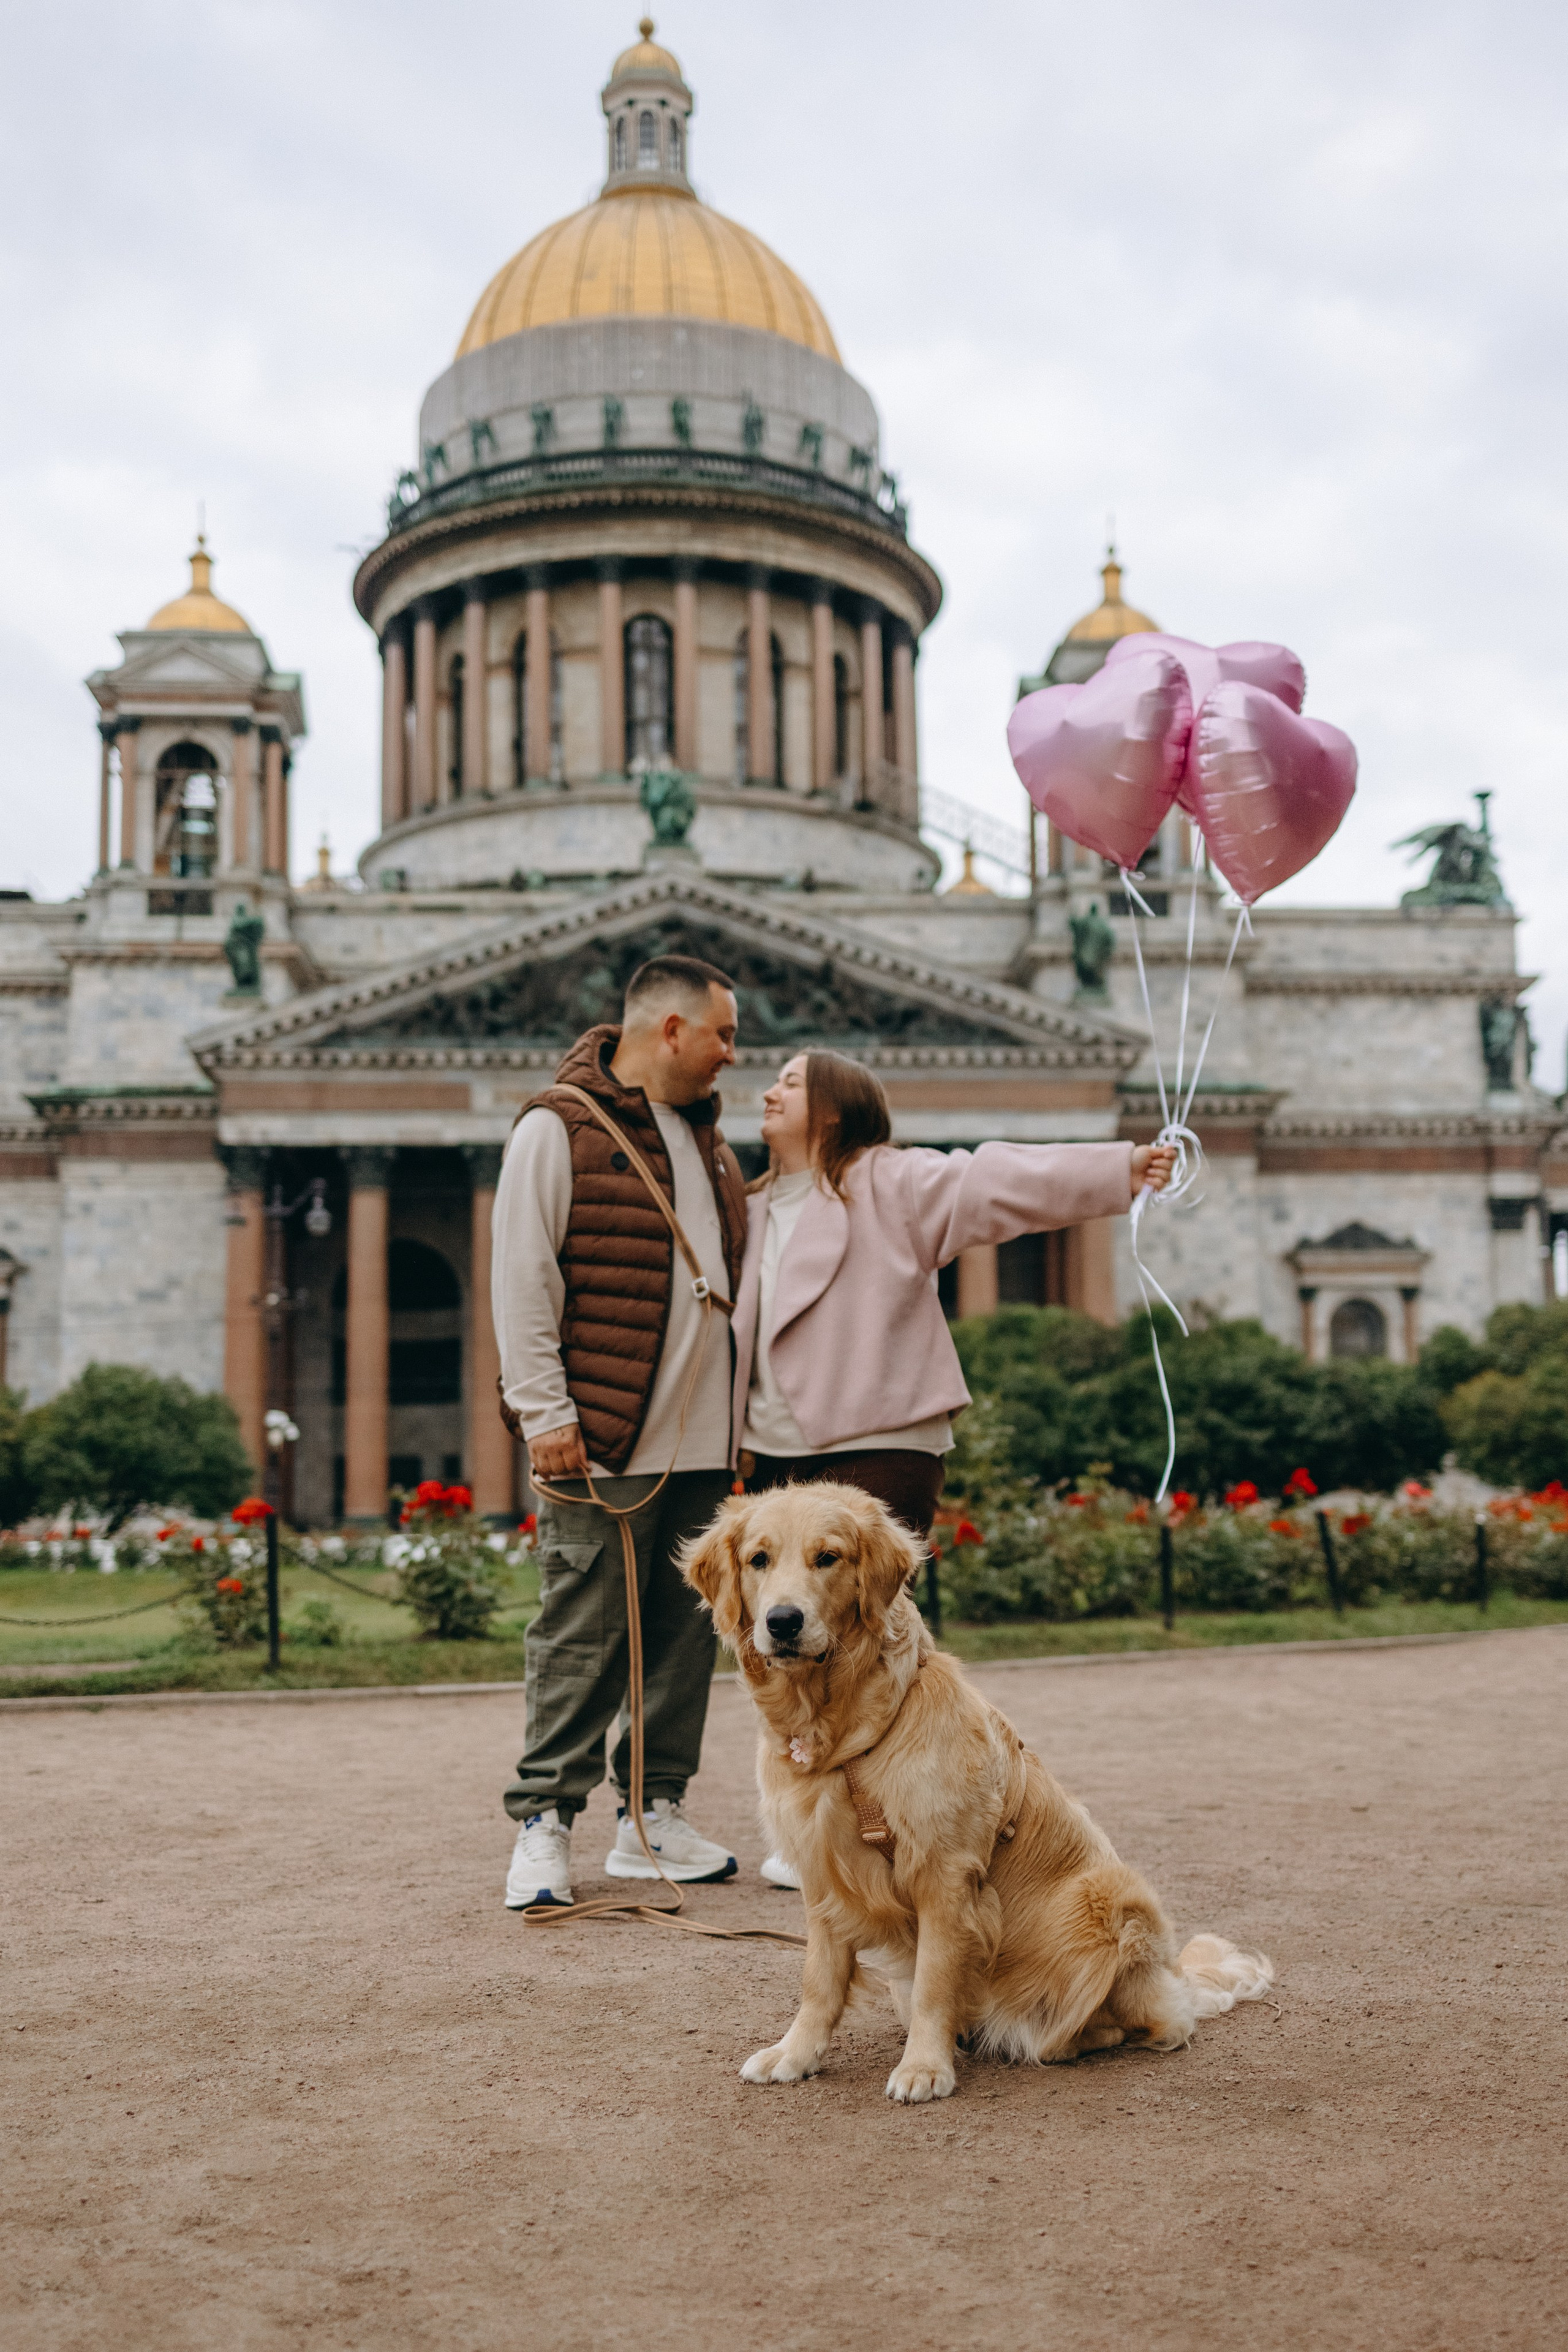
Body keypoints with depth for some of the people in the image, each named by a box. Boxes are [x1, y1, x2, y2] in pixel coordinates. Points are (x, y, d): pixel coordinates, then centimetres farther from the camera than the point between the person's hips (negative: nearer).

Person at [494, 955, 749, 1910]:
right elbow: (523, 1284, -9)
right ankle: (546, 1822, 6)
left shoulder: (708, 1142, 19)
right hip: (603, 1440, -7)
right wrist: (545, 1412, -14)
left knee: (686, 1628, 9)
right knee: (584, 1633, -4)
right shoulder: (558, 1131, -5)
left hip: (703, 1442, 7)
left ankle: (656, 1816, 18)